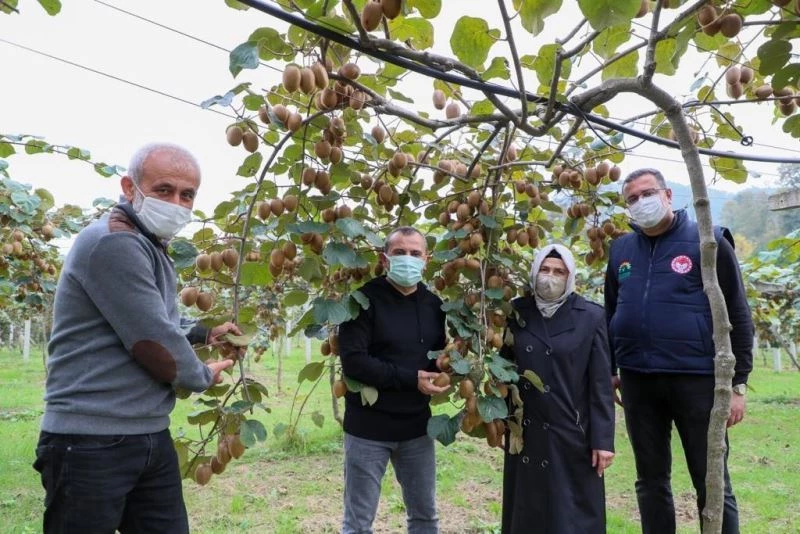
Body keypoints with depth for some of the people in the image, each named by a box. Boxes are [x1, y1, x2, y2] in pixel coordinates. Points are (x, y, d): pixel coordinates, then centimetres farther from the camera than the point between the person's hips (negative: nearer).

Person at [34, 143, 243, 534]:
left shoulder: (150, 249, 13)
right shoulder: (112, 242, -19)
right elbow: (153, 344, -21)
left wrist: (202, 334, 17)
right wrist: (202, 377, -4)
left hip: (151, 438, 9)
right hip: (91, 443, -9)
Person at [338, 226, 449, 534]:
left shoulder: (433, 304, 5)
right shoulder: (366, 299, -12)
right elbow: (353, 361, -20)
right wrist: (410, 379, -22)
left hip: (417, 427, 5)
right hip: (369, 426, -5)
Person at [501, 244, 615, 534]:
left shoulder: (590, 316, -5)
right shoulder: (517, 311, 3)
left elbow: (600, 384, -6)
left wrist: (603, 440, -8)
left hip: (572, 434, -2)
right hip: (525, 434, 3)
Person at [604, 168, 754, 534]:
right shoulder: (621, 249, 10)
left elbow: (737, 315, -3)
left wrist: (738, 383, -7)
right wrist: (608, 370, 14)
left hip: (696, 379, -4)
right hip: (637, 381, 4)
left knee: (712, 484, 6)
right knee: (651, 480, 14)